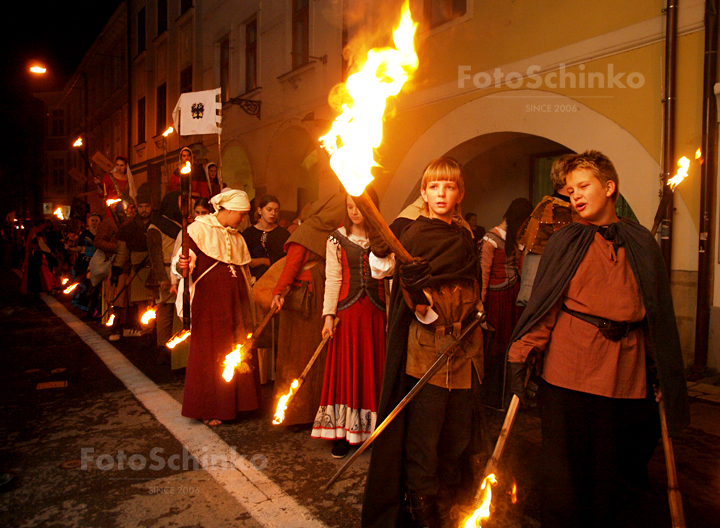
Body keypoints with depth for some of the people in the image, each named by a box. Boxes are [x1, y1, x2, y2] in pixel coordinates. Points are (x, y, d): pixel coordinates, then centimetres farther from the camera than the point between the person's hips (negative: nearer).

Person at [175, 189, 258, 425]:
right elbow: (183, 260, -11)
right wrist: (181, 266, -34)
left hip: (235, 302, 6)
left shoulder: (236, 237, 20)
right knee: (209, 352, -2)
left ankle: (234, 401, 16)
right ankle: (208, 409, 10)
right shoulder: (198, 229, -2)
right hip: (208, 301, -6)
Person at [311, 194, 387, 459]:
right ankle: (342, 432, 13)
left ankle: (373, 430, 17)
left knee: (373, 369, 5)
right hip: (348, 311, 0)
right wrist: (329, 314, -5)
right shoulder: (337, 239, 4)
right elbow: (333, 279, 2)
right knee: (346, 369, 3)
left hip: (376, 311, 1)